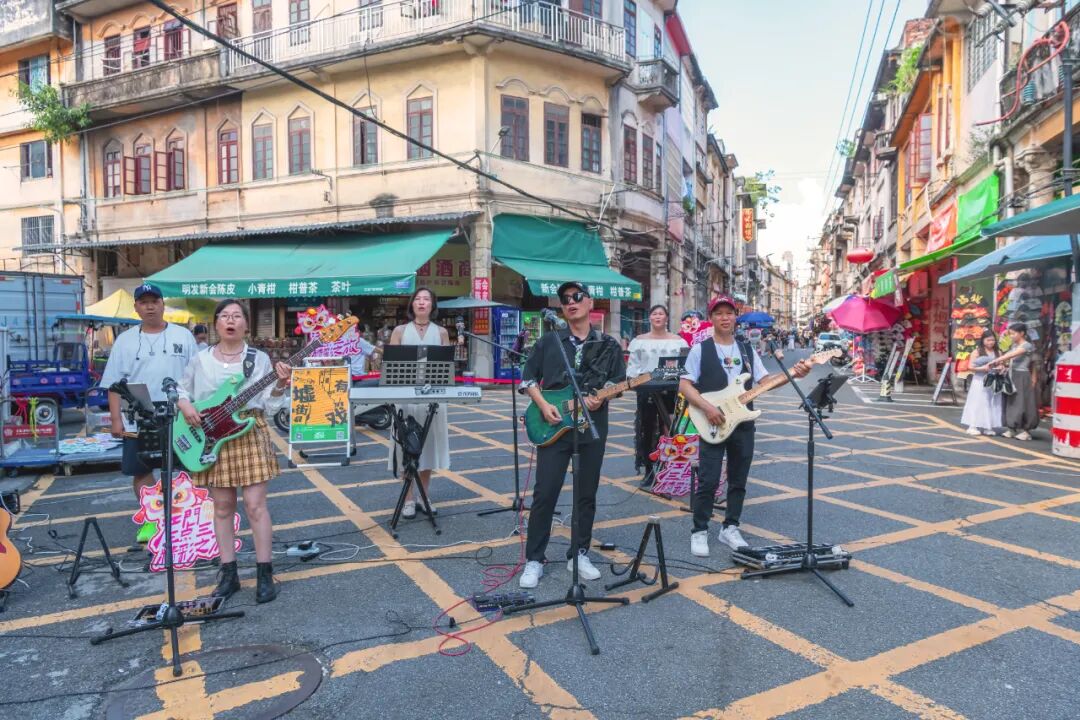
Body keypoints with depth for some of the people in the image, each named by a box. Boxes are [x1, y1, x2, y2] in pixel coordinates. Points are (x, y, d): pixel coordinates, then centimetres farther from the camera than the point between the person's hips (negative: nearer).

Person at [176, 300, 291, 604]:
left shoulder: (259, 359, 0)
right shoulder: (200, 359, 5)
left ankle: (265, 575, 6)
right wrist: (186, 407, -4)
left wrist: (280, 386, -22)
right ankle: (228, 573, 20)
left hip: (250, 434, -2)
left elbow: (270, 405, -3)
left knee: (255, 505, -4)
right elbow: (181, 391, 16)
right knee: (222, 507, 8)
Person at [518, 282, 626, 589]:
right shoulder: (548, 341, 3)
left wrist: (600, 399, -12)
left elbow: (619, 382, 7)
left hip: (593, 428, 1)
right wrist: (543, 405, -11)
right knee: (544, 494, -2)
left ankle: (579, 554, 25)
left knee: (586, 495, 9)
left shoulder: (609, 345, 5)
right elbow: (528, 377, 4)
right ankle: (534, 560, 10)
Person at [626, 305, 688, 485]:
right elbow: (632, 364, 3)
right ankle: (648, 471, 14)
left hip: (670, 390, 0)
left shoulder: (678, 340, 5)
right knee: (646, 430, 4)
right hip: (646, 389, 0)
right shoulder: (639, 341, 6)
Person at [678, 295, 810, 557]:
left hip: (743, 425, 4)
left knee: (738, 481, 11)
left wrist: (792, 374, -8)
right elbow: (684, 385, -8)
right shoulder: (700, 349, -3)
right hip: (713, 425, -4)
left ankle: (730, 528, 25)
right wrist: (707, 407, -20)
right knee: (708, 481, -4)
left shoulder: (748, 350, 10)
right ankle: (699, 531, 10)